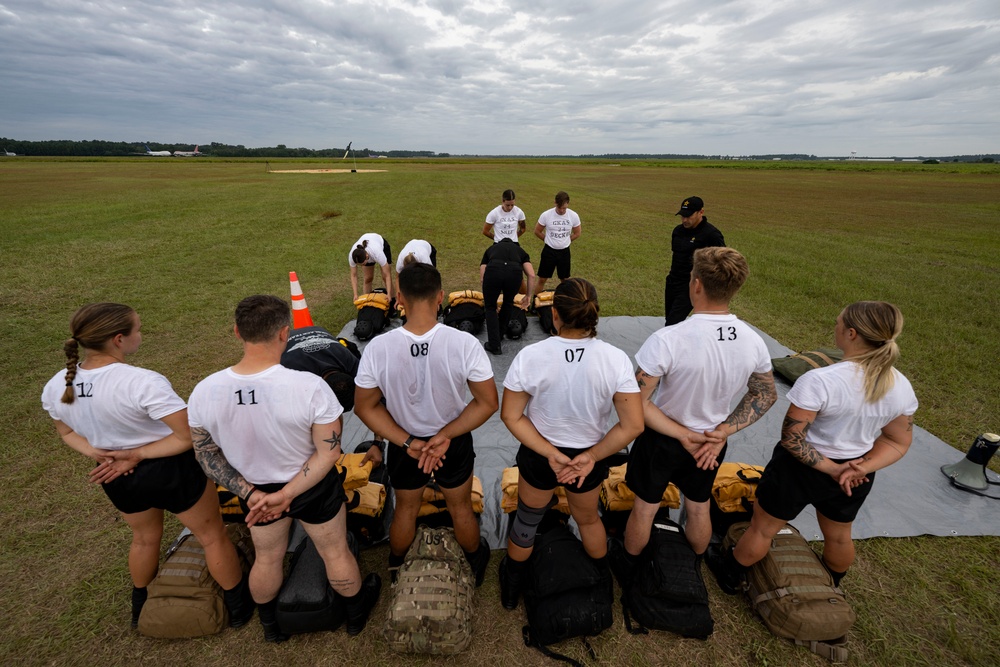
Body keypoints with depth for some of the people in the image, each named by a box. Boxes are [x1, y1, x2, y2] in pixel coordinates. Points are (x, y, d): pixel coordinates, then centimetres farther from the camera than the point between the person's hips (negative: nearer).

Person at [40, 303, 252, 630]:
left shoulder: (56, 388, -10)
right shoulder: (143, 382, -32)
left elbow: (68, 432, 8)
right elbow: (190, 436, -29)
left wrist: (99, 455, -6)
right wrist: (139, 454, -18)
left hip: (117, 479, 6)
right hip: (171, 471, -6)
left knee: (145, 538, 34)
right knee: (213, 536, 17)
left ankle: (142, 607, 58)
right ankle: (240, 606, 36)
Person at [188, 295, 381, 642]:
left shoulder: (203, 392, -21)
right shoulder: (310, 387, -32)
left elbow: (206, 454, -8)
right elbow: (328, 453, -25)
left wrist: (250, 493, -7)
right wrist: (288, 494, -18)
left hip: (255, 490, 3)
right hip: (314, 489, -3)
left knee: (267, 559, 30)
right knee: (335, 552, 24)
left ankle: (270, 625, 57)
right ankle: (356, 612, 50)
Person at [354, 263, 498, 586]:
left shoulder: (377, 348, -23)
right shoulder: (465, 343, -27)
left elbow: (365, 407, -12)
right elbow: (488, 403, -19)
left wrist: (408, 442, -12)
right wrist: (445, 435, -16)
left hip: (402, 445, 1)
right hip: (455, 444, -1)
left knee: (406, 508, 29)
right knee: (461, 508, 26)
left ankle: (398, 569, 56)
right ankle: (475, 564, 54)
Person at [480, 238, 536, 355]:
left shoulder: (491, 248, 38)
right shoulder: (519, 249, 36)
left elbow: (482, 276, 27)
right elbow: (531, 275, 20)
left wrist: (486, 296, 40)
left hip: (493, 271, -1)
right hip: (515, 272, 1)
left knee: (490, 307, 22)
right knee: (508, 303, 31)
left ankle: (494, 345, 16)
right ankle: (499, 336, 44)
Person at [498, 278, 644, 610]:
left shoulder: (530, 357, -25)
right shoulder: (615, 359, -23)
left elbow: (511, 416, -17)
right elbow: (633, 425, -18)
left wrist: (550, 454, -15)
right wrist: (592, 456, -12)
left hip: (537, 457, -1)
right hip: (589, 457, 1)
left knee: (527, 519, 28)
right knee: (588, 519, 32)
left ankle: (511, 588, 54)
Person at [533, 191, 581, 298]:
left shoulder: (574, 216, -10)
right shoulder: (546, 215, -15)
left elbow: (577, 234, 5)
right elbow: (537, 231, -1)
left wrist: (564, 242, 7)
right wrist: (550, 241, 5)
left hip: (564, 252, 2)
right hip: (549, 251, -1)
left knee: (565, 279, 14)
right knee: (542, 279, 4)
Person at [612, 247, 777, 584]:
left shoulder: (666, 340, -32)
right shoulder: (754, 342, -16)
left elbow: (636, 403, -29)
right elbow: (766, 395, 0)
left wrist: (683, 435, -20)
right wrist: (723, 431, -5)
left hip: (661, 440, -4)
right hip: (711, 442, 4)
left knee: (644, 508, 19)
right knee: (699, 509, 28)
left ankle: (626, 567, 45)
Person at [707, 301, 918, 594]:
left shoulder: (819, 381, -32)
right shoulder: (902, 388, -11)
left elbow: (791, 438, -29)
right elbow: (898, 443, -2)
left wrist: (830, 468, -17)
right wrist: (861, 468, -12)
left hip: (799, 469, -6)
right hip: (853, 476, 6)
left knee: (762, 528, 17)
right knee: (839, 536, 32)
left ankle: (729, 573, 40)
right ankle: (831, 586, 60)